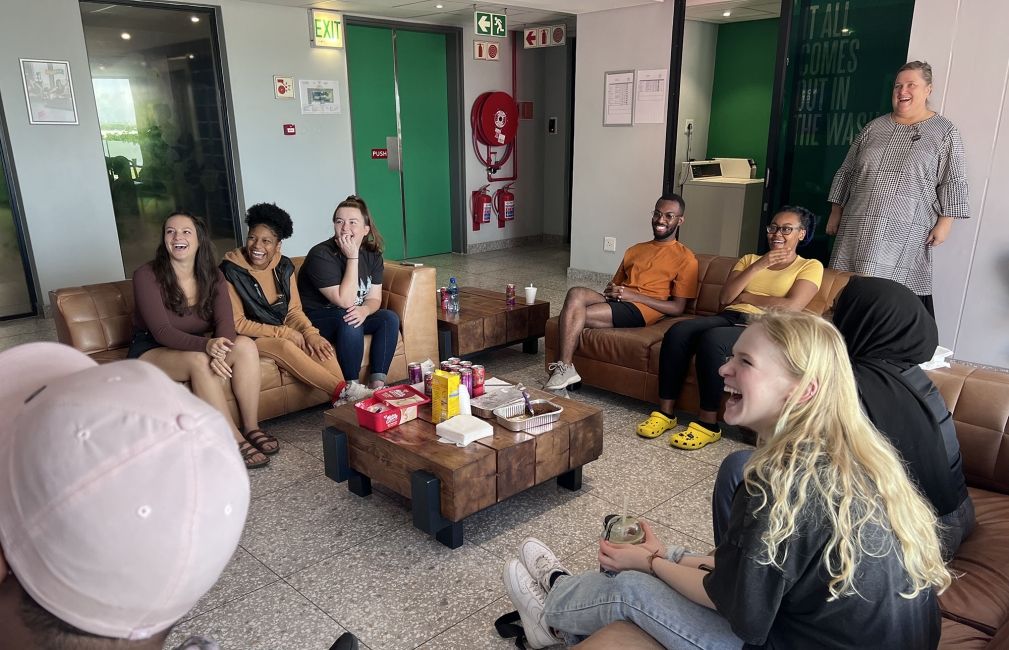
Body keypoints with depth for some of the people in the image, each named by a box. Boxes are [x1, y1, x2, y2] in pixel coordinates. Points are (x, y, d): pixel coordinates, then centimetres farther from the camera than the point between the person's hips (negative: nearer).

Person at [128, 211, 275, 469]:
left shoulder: (213, 277, -2)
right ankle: (234, 440, -29)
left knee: (246, 345, -22)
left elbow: (225, 322, -15)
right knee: (199, 360, -35)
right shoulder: (146, 276, -15)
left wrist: (219, 350, -39)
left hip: (192, 347, 5)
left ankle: (251, 428, -19)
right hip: (150, 351, -4)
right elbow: (162, 331, -24)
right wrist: (207, 345, -43)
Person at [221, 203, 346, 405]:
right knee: (285, 346, -35)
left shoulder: (284, 266, 1)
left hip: (283, 331, 5)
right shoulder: (230, 271, -14)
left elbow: (294, 310, 6)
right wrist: (284, 332, -19)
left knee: (321, 347, -25)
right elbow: (237, 323, -13)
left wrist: (310, 333, -16)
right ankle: (343, 391, -35)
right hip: (250, 337, -5)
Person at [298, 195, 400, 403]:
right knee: (349, 320, -35)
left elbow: (374, 298, -3)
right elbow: (345, 301, -28)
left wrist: (364, 310, -28)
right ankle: (351, 389, -25)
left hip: (351, 314, 7)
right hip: (316, 318, -6)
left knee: (390, 318, -17)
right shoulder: (320, 255, -23)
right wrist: (352, 258, -29)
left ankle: (377, 385, -16)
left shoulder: (372, 255, -2)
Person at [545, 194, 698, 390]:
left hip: (641, 310, -6)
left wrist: (632, 295, -10)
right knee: (576, 293, -28)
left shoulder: (685, 258, 7)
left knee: (574, 314, -26)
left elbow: (677, 308, -1)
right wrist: (610, 291, 0)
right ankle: (563, 369, -31)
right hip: (615, 302, 6)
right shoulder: (635, 250, 28)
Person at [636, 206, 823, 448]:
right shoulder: (749, 259, 24)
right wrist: (757, 267, -1)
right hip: (728, 318, 5)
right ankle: (665, 413, -20)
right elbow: (724, 297, 8)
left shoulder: (810, 266, 12)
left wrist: (743, 296, 1)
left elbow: (792, 306, -7)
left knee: (711, 339, -35)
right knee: (678, 330, -27)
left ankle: (708, 424, -24)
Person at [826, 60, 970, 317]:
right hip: (859, 227, 4)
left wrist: (944, 222, -8)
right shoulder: (874, 127, 13)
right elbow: (847, 171, 16)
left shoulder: (945, 132, 4)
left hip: (905, 233, -3)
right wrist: (836, 212, 13)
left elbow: (953, 183, 0)